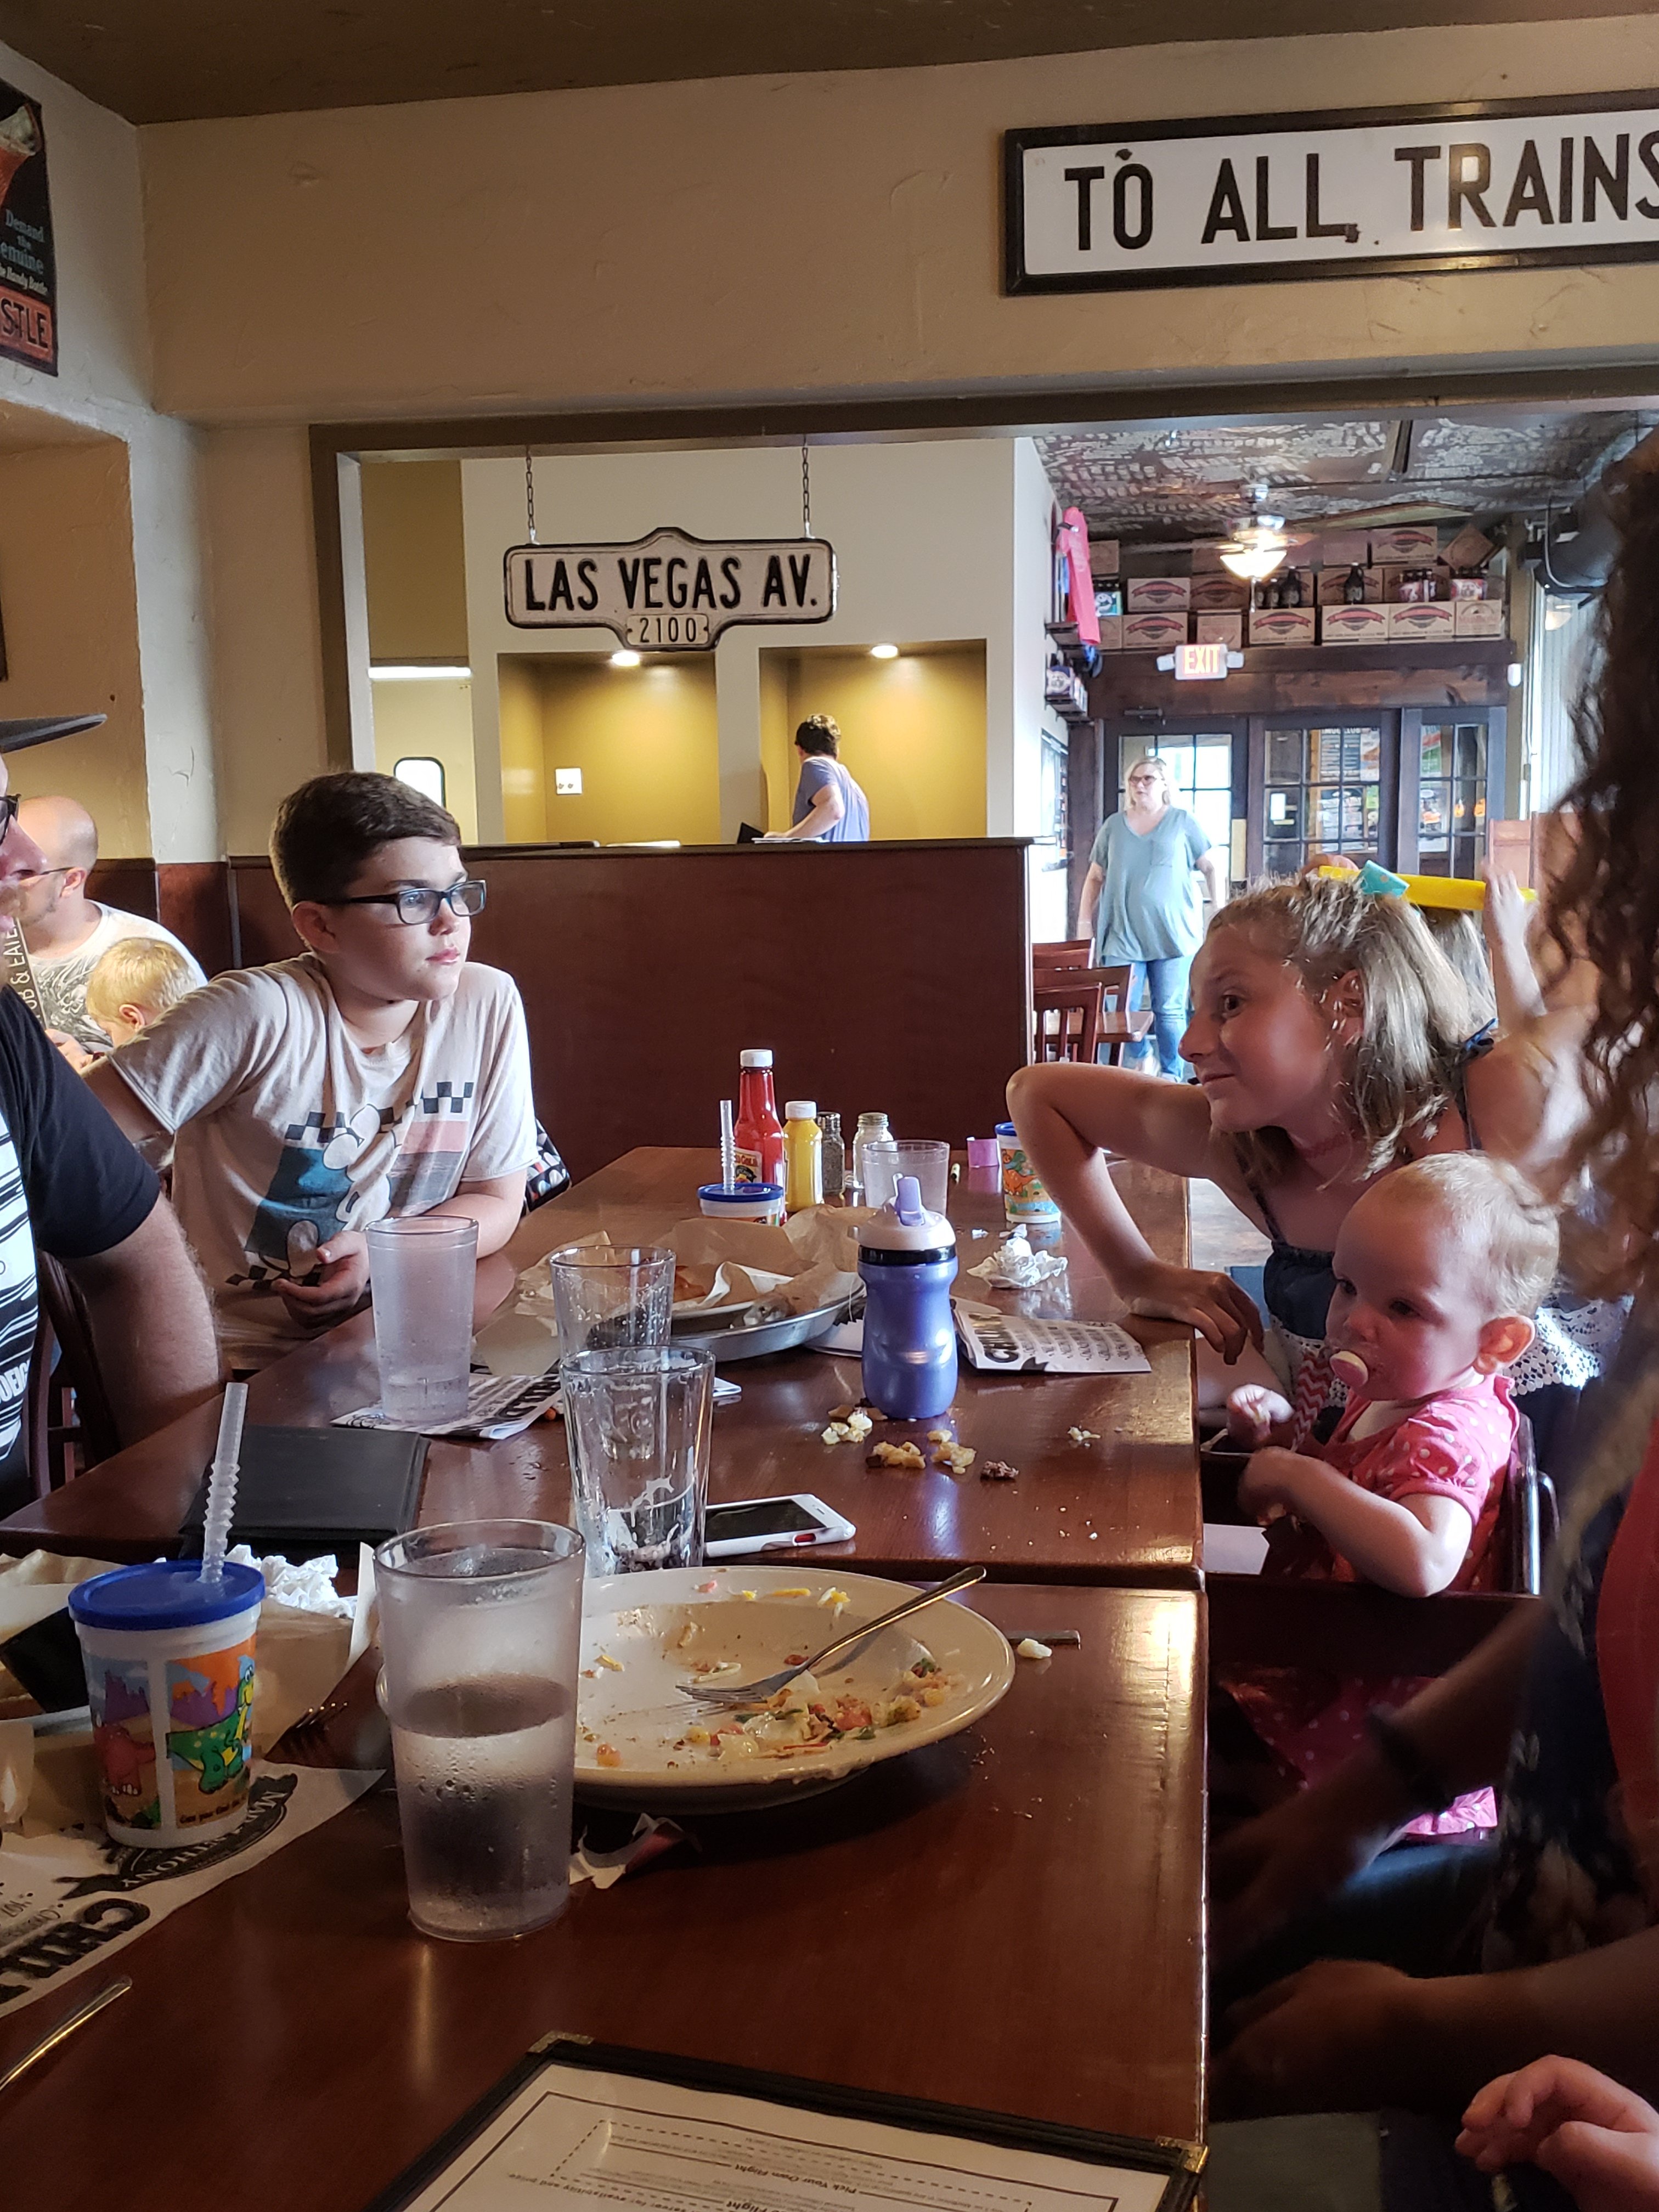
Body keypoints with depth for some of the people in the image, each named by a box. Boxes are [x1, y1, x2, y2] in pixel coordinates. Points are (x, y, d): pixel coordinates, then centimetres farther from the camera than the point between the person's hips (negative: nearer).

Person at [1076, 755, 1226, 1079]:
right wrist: (1084, 923, 9)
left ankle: (1171, 1075, 8)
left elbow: (1212, 868, 7)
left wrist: (1221, 916, 0)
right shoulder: (1114, 826, 12)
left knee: (1169, 1011, 0)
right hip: (1122, 937, 2)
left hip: (1173, 935, -2)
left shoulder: (1183, 822, 5)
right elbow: (1095, 877, 16)